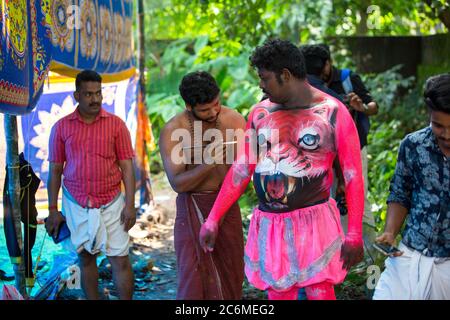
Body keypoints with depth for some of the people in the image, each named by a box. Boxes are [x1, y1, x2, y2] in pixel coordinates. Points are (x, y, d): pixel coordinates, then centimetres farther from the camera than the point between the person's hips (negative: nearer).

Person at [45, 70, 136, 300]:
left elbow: (127, 167, -2)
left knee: (120, 260, -2)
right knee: (86, 258, 10)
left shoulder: (116, 124, -3)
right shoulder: (61, 127, 0)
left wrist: (130, 205, -8)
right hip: (76, 205, 1)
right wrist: (53, 210, 2)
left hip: (111, 203, -1)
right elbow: (55, 170, 5)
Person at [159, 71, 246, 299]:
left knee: (231, 271, 12)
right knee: (195, 275, -3)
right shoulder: (171, 131, -15)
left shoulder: (234, 119, -7)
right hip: (193, 207, -3)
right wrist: (208, 163, -34)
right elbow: (177, 183, -20)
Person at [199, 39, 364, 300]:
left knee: (320, 293, -3)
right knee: (277, 294, 10)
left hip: (313, 223, -4)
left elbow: (353, 176, -7)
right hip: (270, 227, 4)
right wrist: (213, 219, 7)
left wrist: (355, 234, -11)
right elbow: (241, 169, 9)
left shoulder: (332, 113, -6)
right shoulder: (260, 113, 6)